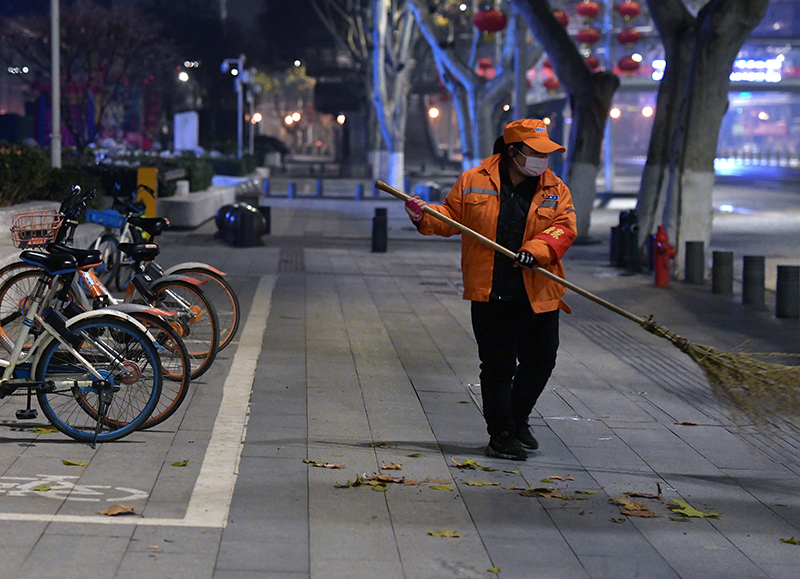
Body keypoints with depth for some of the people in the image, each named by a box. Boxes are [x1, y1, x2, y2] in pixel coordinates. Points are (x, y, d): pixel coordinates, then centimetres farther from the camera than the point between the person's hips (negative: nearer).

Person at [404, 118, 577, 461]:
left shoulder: (555, 190, 5)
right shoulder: (473, 182, 1)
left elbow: (564, 227, -6)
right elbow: (450, 216, 9)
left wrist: (536, 250, -22)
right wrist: (424, 217, -11)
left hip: (539, 295, 3)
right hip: (491, 295, -3)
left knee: (540, 361, 11)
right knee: (498, 366, -1)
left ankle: (517, 419, 34)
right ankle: (501, 435, 8)